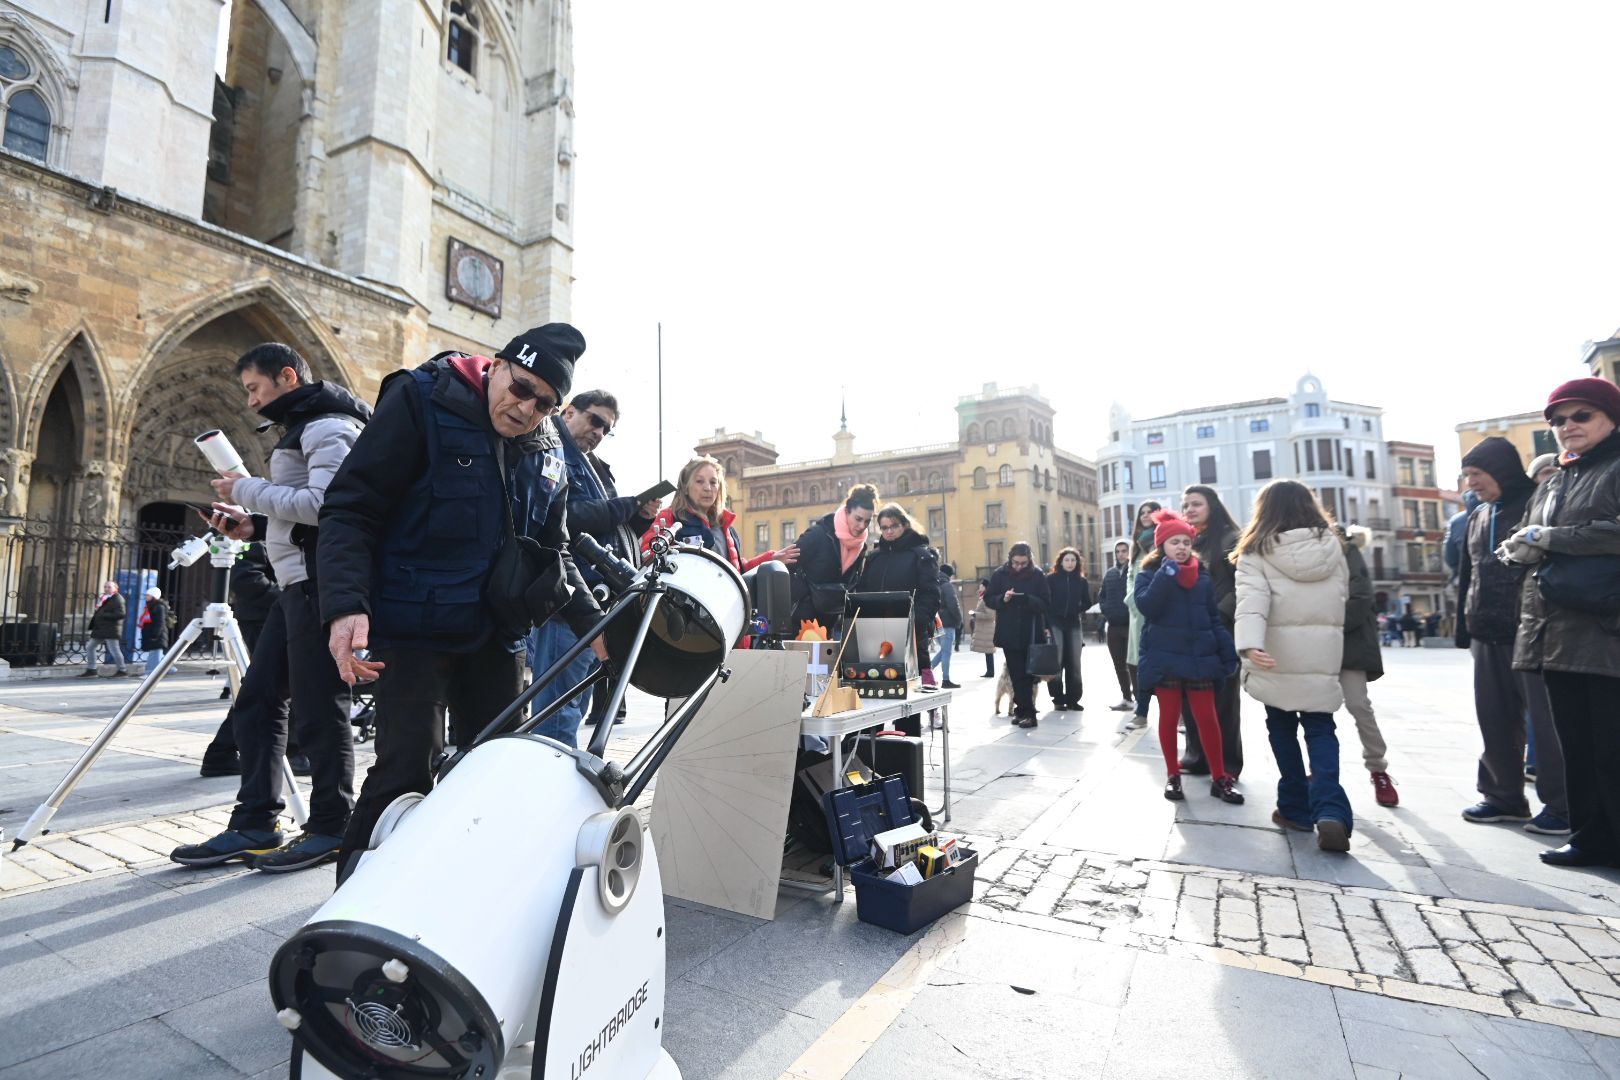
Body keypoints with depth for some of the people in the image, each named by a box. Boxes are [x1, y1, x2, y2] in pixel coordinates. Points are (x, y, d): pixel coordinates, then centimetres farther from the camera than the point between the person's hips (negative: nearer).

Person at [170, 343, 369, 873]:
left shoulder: (327, 427, -8)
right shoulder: (301, 429, 25)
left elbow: (324, 505, -22)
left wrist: (247, 489, -10)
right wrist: (254, 525, 13)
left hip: (321, 582, -11)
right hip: (298, 585, 11)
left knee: (319, 708, -5)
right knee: (256, 702, 10)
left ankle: (331, 828, 6)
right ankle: (255, 825, 17)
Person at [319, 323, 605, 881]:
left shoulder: (548, 454, 8)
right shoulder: (420, 401, -9)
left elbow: (553, 551, 15)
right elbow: (350, 509, -12)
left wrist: (592, 623, 4)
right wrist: (346, 606, -26)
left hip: (496, 632, 6)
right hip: (413, 627, -5)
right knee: (405, 773, -9)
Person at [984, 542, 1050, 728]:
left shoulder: (1037, 575, -3)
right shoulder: (1000, 574, 0)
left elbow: (1044, 604, -6)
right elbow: (988, 599, 2)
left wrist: (1027, 599, -25)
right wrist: (1002, 599, -18)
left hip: (1030, 634, -1)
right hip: (1008, 633, 1)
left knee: (1026, 674, 1)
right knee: (1016, 674, 2)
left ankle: (1023, 710, 8)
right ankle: (1026, 711, 9)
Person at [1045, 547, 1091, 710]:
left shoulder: (1082, 581, 7)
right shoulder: (1051, 579, -2)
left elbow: (1087, 602, 14)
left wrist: (1078, 611, -1)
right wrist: (1047, 622, -12)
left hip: (1074, 625, 3)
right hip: (1055, 625, -3)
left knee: (1074, 663, 5)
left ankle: (1073, 699, 14)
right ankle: (1058, 699, 4)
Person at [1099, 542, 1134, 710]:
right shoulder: (1109, 573, 13)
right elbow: (1101, 595, 21)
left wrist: (1133, 610, -15)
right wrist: (1105, 609, 6)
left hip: (1131, 624, -6)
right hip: (1113, 626, 6)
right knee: (1119, 665, 12)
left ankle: (1138, 699, 3)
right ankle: (1127, 698, 22)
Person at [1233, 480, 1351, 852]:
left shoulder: (1257, 552, -7)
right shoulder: (1332, 547, 6)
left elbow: (1251, 600, -22)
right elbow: (1342, 599, 16)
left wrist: (1249, 644, -33)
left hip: (1278, 657, -2)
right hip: (1323, 655, 3)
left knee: (1282, 729, 14)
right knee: (1321, 731, 9)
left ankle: (1296, 808, 19)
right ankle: (1330, 812, -9)